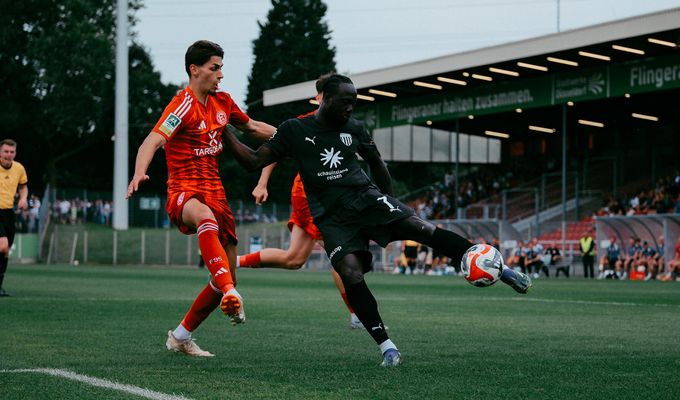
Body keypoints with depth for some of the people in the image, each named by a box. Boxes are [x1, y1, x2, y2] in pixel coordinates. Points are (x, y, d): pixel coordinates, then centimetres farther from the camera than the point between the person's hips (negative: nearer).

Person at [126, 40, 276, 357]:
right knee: (206, 218, -44)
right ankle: (231, 295, -59)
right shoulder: (183, 105, -12)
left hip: (215, 192, 8)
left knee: (225, 279, 5)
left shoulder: (221, 100, 11)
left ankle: (181, 336, 23)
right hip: (184, 193, -8)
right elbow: (152, 141, -26)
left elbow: (252, 127, 30)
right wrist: (139, 173, -45)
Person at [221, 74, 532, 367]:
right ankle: (386, 346, -16)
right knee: (350, 274, -24)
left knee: (421, 227, -20)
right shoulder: (294, 130, 3)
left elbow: (376, 161, 24)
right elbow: (253, 161, 2)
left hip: (365, 198, 1)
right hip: (332, 216, -1)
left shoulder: (354, 128, 9)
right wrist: (223, 132, -8)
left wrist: (389, 201, 28)